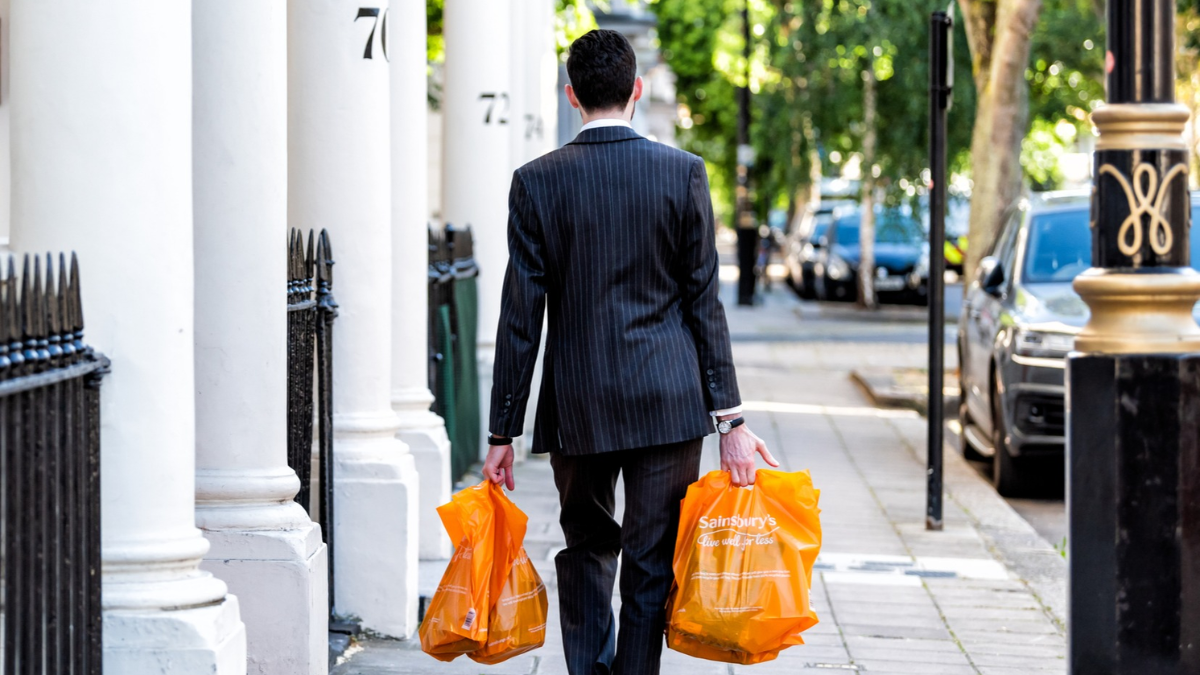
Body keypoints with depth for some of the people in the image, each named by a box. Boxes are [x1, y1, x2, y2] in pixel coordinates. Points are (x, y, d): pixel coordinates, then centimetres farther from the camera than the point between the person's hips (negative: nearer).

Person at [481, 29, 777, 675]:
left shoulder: (537, 182, -4)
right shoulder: (684, 173, -4)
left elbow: (520, 317, -3)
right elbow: (704, 303, -3)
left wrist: (503, 432, 2)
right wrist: (728, 417, 0)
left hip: (575, 405, 1)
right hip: (668, 402, -1)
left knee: (586, 551, 18)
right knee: (651, 567, 4)